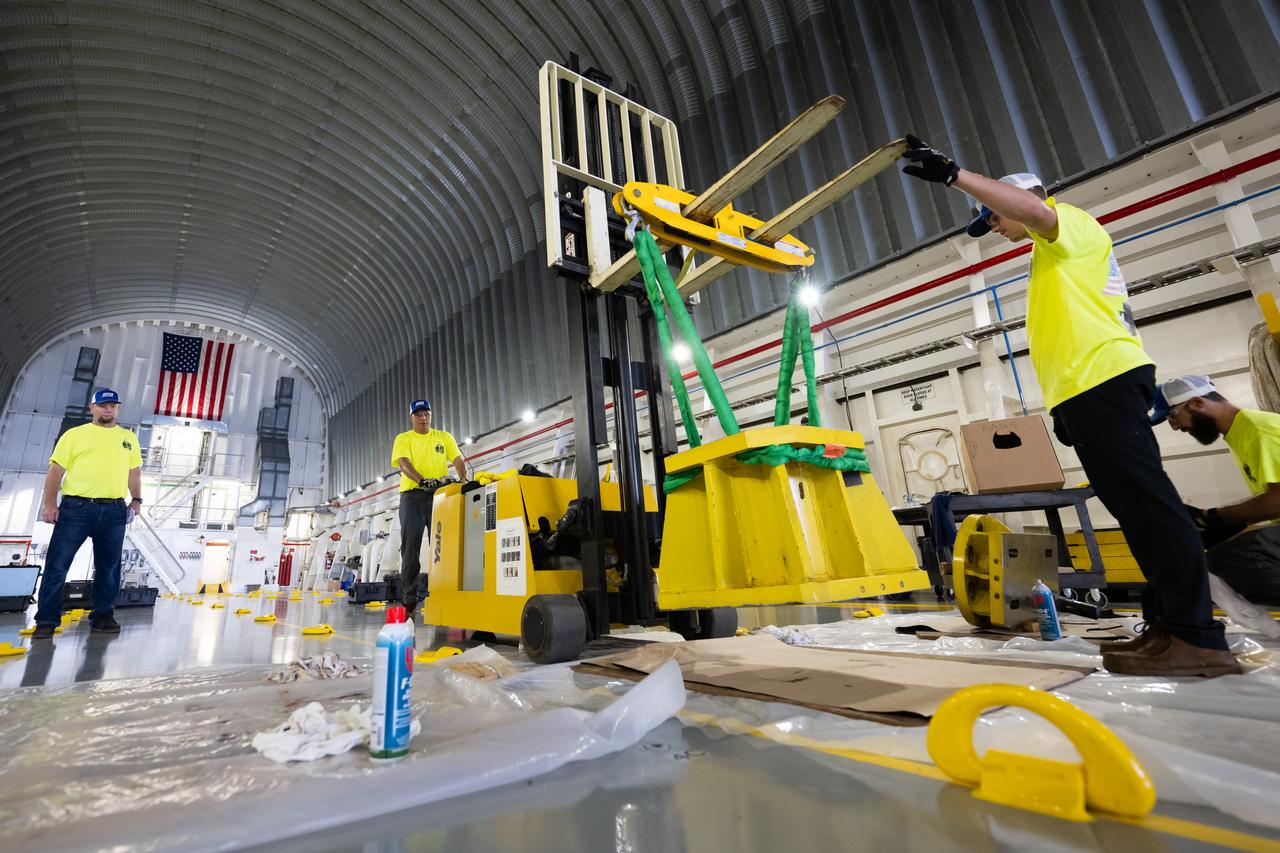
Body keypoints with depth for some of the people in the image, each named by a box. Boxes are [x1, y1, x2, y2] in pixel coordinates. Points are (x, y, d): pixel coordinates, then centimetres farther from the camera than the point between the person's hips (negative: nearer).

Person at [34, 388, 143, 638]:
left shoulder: (128, 437, 16)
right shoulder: (74, 434, 7)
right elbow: (56, 470, 2)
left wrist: (136, 499, 10)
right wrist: (50, 503, -7)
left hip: (114, 511, 2)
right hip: (76, 507, -2)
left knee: (108, 568, 7)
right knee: (57, 564, -1)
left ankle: (103, 616, 16)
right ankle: (46, 620, 9)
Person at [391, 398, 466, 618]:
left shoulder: (444, 437, 14)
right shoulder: (403, 439, 8)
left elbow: (458, 460, 6)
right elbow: (404, 463, -9)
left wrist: (462, 479, -15)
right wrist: (422, 480, -28)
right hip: (412, 496, -1)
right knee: (410, 549, 1)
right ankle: (409, 601, 6)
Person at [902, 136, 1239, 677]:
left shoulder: (1070, 224, 5)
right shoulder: (1053, 255, 32)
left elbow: (1034, 209, -22)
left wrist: (952, 175, -24)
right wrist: (1064, 409, 23)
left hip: (1102, 377, -10)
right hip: (1090, 386, 10)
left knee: (1144, 500, -13)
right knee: (1140, 503, 7)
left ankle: (1196, 638, -10)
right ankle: (1171, 624, 12)